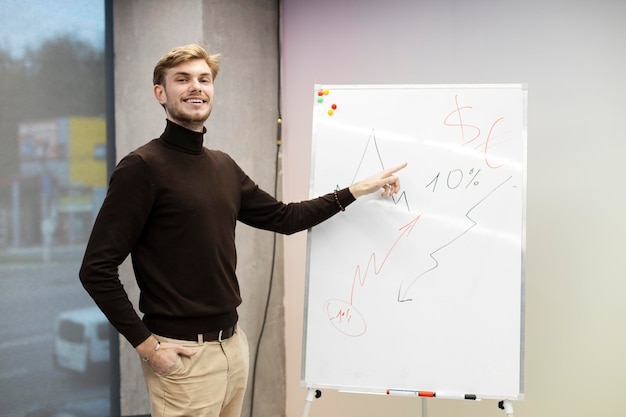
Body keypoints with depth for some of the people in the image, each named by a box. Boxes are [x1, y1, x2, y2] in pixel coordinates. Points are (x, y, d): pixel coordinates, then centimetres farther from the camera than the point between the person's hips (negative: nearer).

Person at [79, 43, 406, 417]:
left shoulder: (224, 167, 10)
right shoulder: (143, 167, -12)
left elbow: (282, 217, 19)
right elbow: (97, 269, -14)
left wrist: (355, 191, 15)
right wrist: (145, 343, -14)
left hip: (233, 343, 7)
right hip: (183, 354, -7)